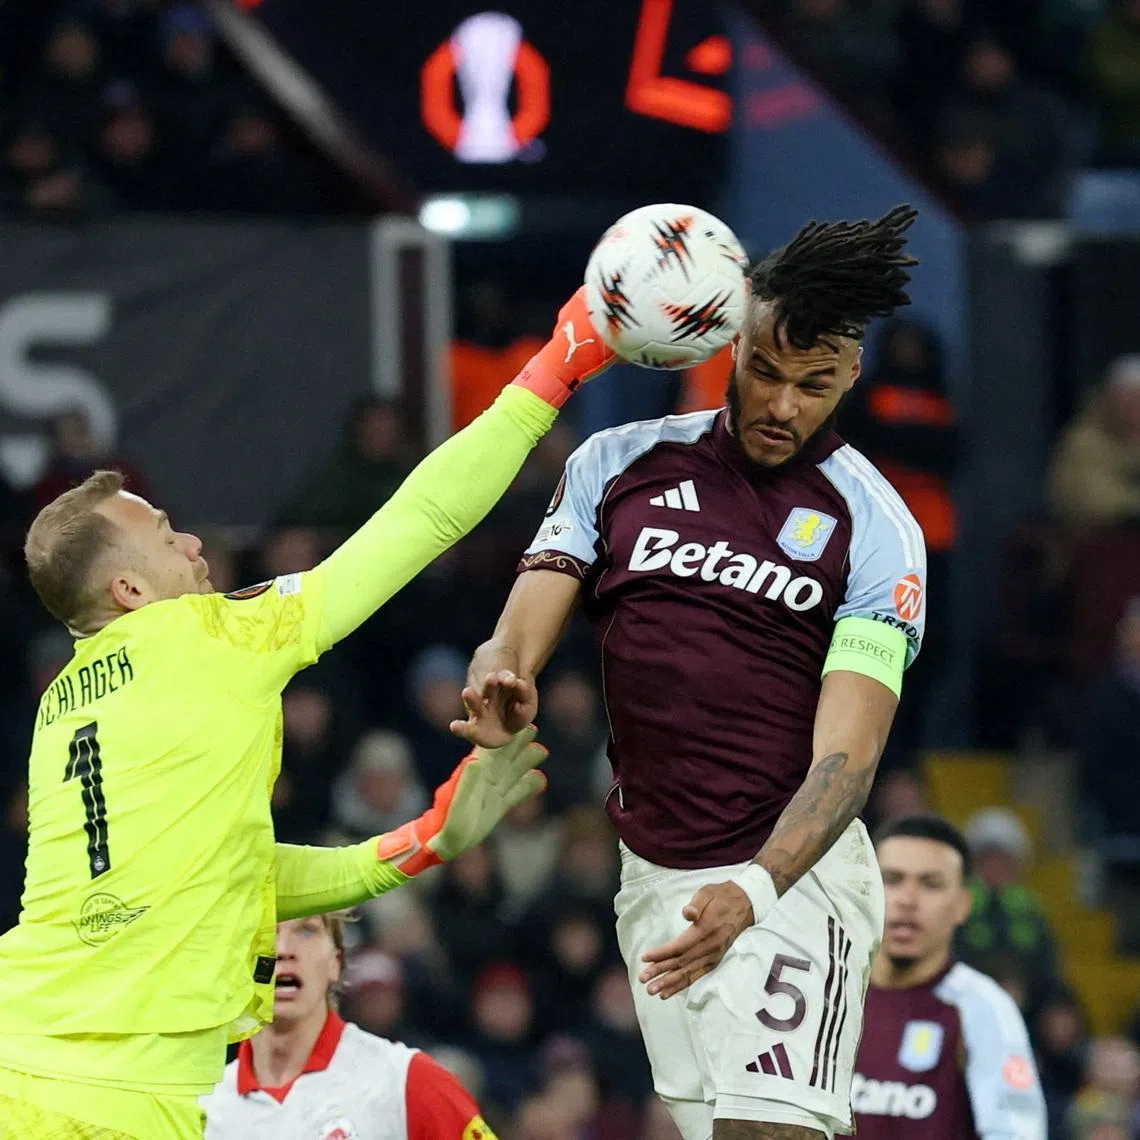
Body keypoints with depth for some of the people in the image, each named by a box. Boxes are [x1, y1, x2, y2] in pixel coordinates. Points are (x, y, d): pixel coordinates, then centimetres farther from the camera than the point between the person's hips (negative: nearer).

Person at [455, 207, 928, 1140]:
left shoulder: (874, 528, -5)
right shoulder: (620, 464, 7)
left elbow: (846, 755, -12)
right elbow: (519, 640, 2)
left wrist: (754, 890, -30)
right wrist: (501, 688, -24)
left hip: (792, 878, -4)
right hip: (653, 879, 4)